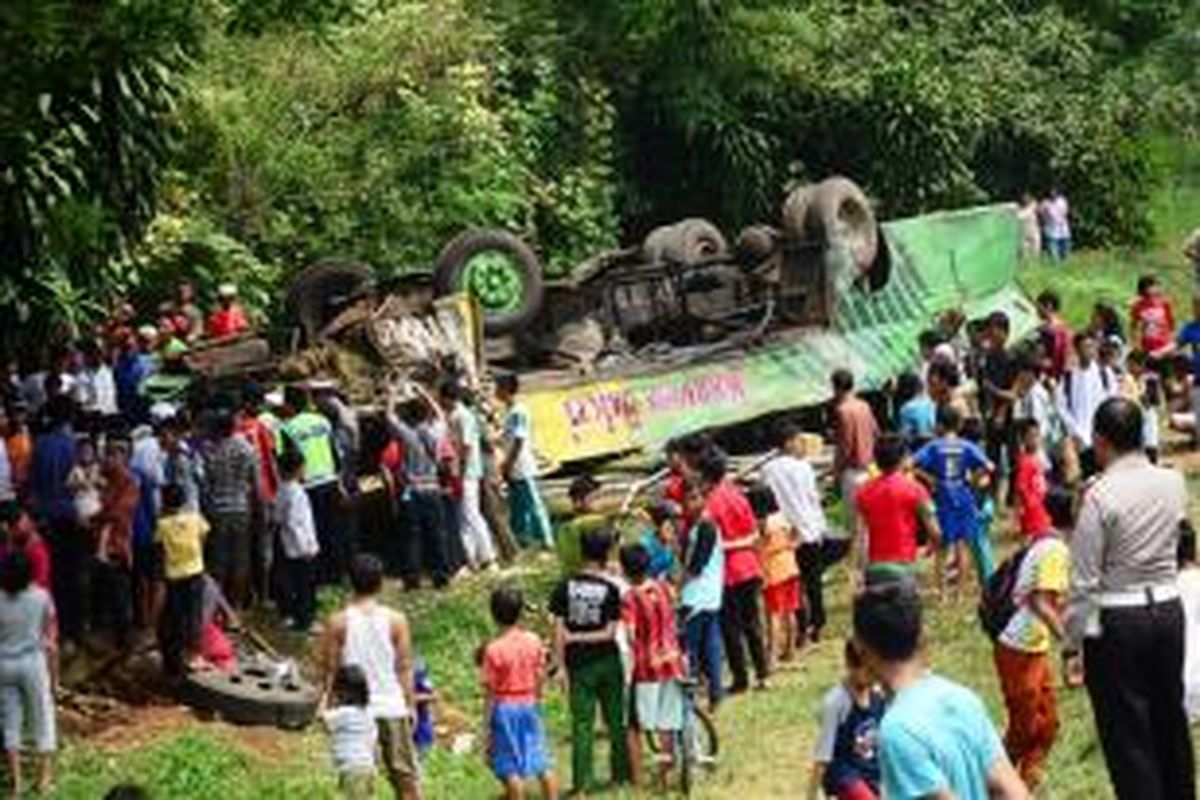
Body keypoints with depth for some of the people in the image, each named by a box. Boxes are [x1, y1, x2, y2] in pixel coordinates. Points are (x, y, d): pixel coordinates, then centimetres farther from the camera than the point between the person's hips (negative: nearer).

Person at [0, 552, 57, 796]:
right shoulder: (41, 597, -12)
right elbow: (51, 641, -6)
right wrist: (54, 674, 5)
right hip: (33, 661, -1)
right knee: (43, 720, 12)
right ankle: (44, 778, 15)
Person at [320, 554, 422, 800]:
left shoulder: (338, 623, -5)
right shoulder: (396, 620, -4)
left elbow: (328, 669, -2)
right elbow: (404, 668, -2)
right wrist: (410, 704, 7)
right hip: (392, 706, 0)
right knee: (405, 774, 9)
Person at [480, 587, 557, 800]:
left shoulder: (493, 649, -16)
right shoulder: (534, 641, -4)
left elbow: (490, 692, -12)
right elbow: (541, 676, 6)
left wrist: (487, 725, -5)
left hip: (504, 708, -4)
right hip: (529, 705, 4)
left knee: (510, 768, 4)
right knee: (542, 762, 13)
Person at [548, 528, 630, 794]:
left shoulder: (565, 587, -5)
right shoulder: (610, 589, -9)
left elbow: (559, 631, -5)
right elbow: (610, 632, -11)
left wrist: (561, 666, 0)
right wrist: (582, 638, -3)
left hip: (579, 663, 1)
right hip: (607, 661, 0)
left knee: (582, 723, 3)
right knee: (615, 719, 14)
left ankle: (582, 780, 0)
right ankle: (622, 773, 24)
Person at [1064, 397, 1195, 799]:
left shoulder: (1100, 495, -17)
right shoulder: (1174, 483, -1)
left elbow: (1084, 579, -14)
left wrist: (1072, 640, -7)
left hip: (1116, 621, -6)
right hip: (1169, 610, 6)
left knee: (1127, 735, 3)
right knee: (1170, 720, 21)